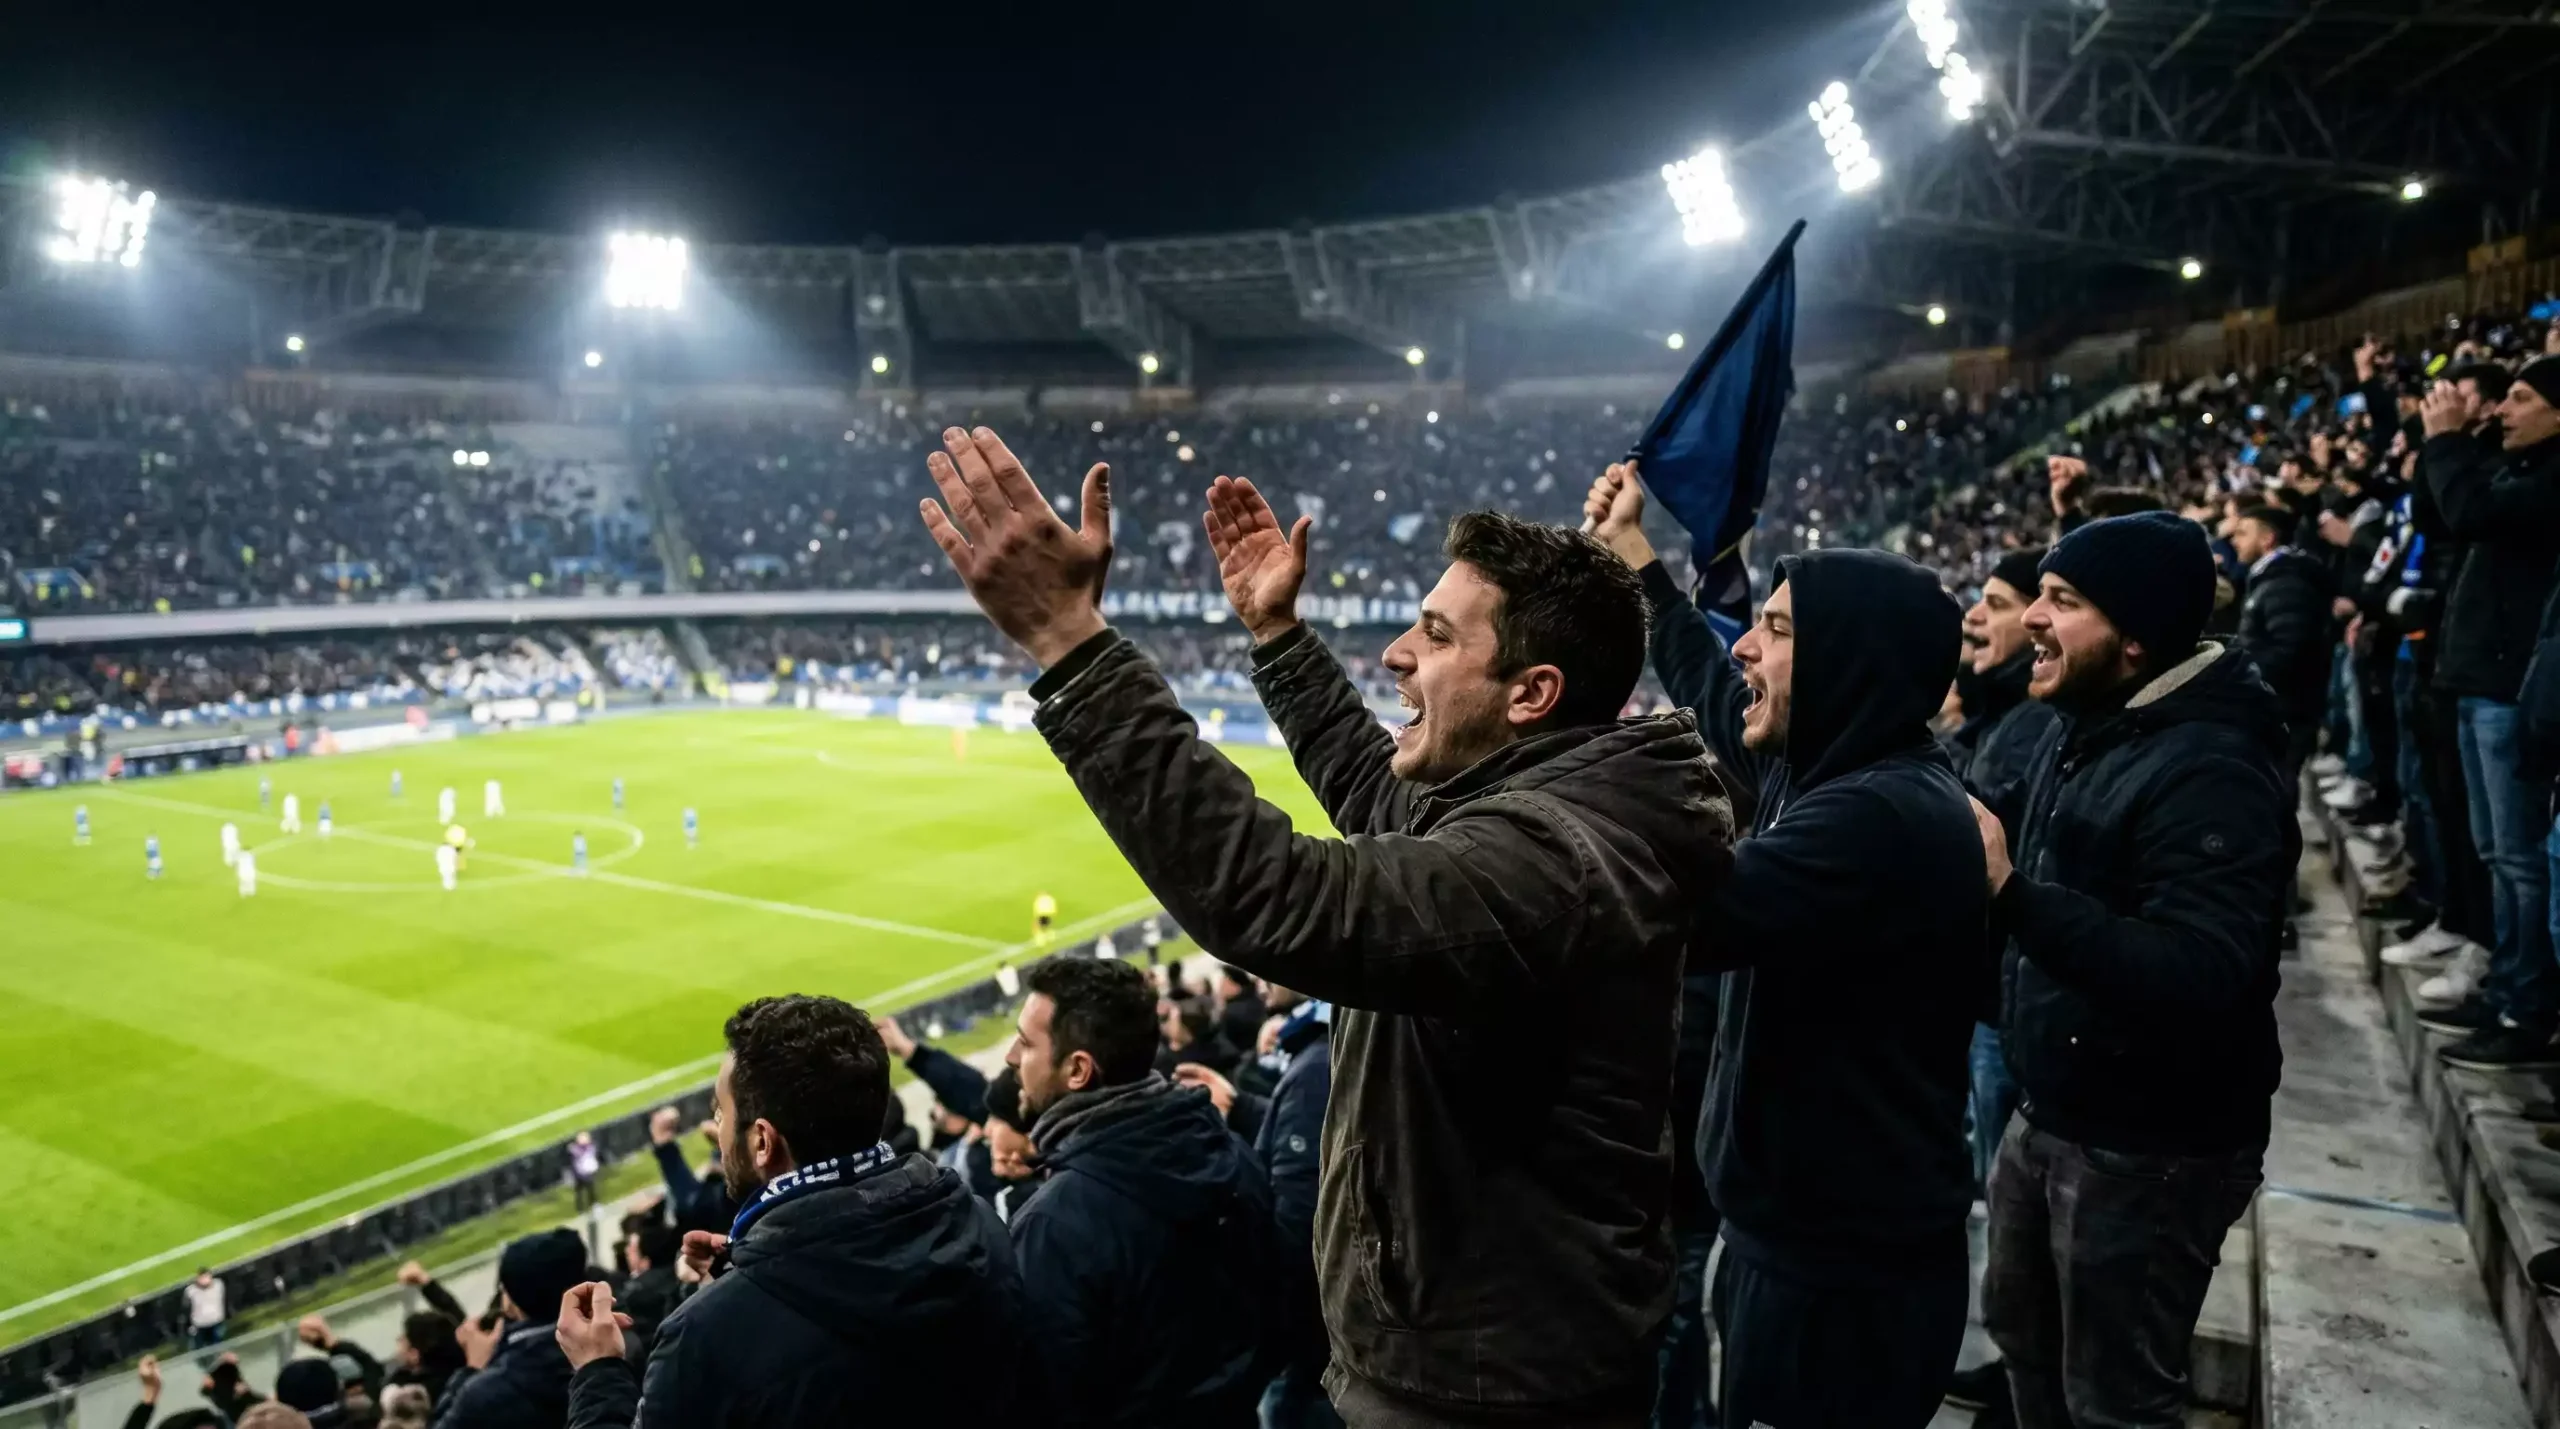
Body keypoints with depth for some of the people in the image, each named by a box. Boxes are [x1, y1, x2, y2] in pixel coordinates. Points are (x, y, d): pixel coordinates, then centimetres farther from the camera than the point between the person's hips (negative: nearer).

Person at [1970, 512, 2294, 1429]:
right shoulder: (2087, 730, 5)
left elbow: (2197, 977, -35)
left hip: (2152, 1147, -8)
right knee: (2021, 1329, 26)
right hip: (2051, 1116, 9)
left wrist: (2013, 894, -42)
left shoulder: (2211, 773, -25)